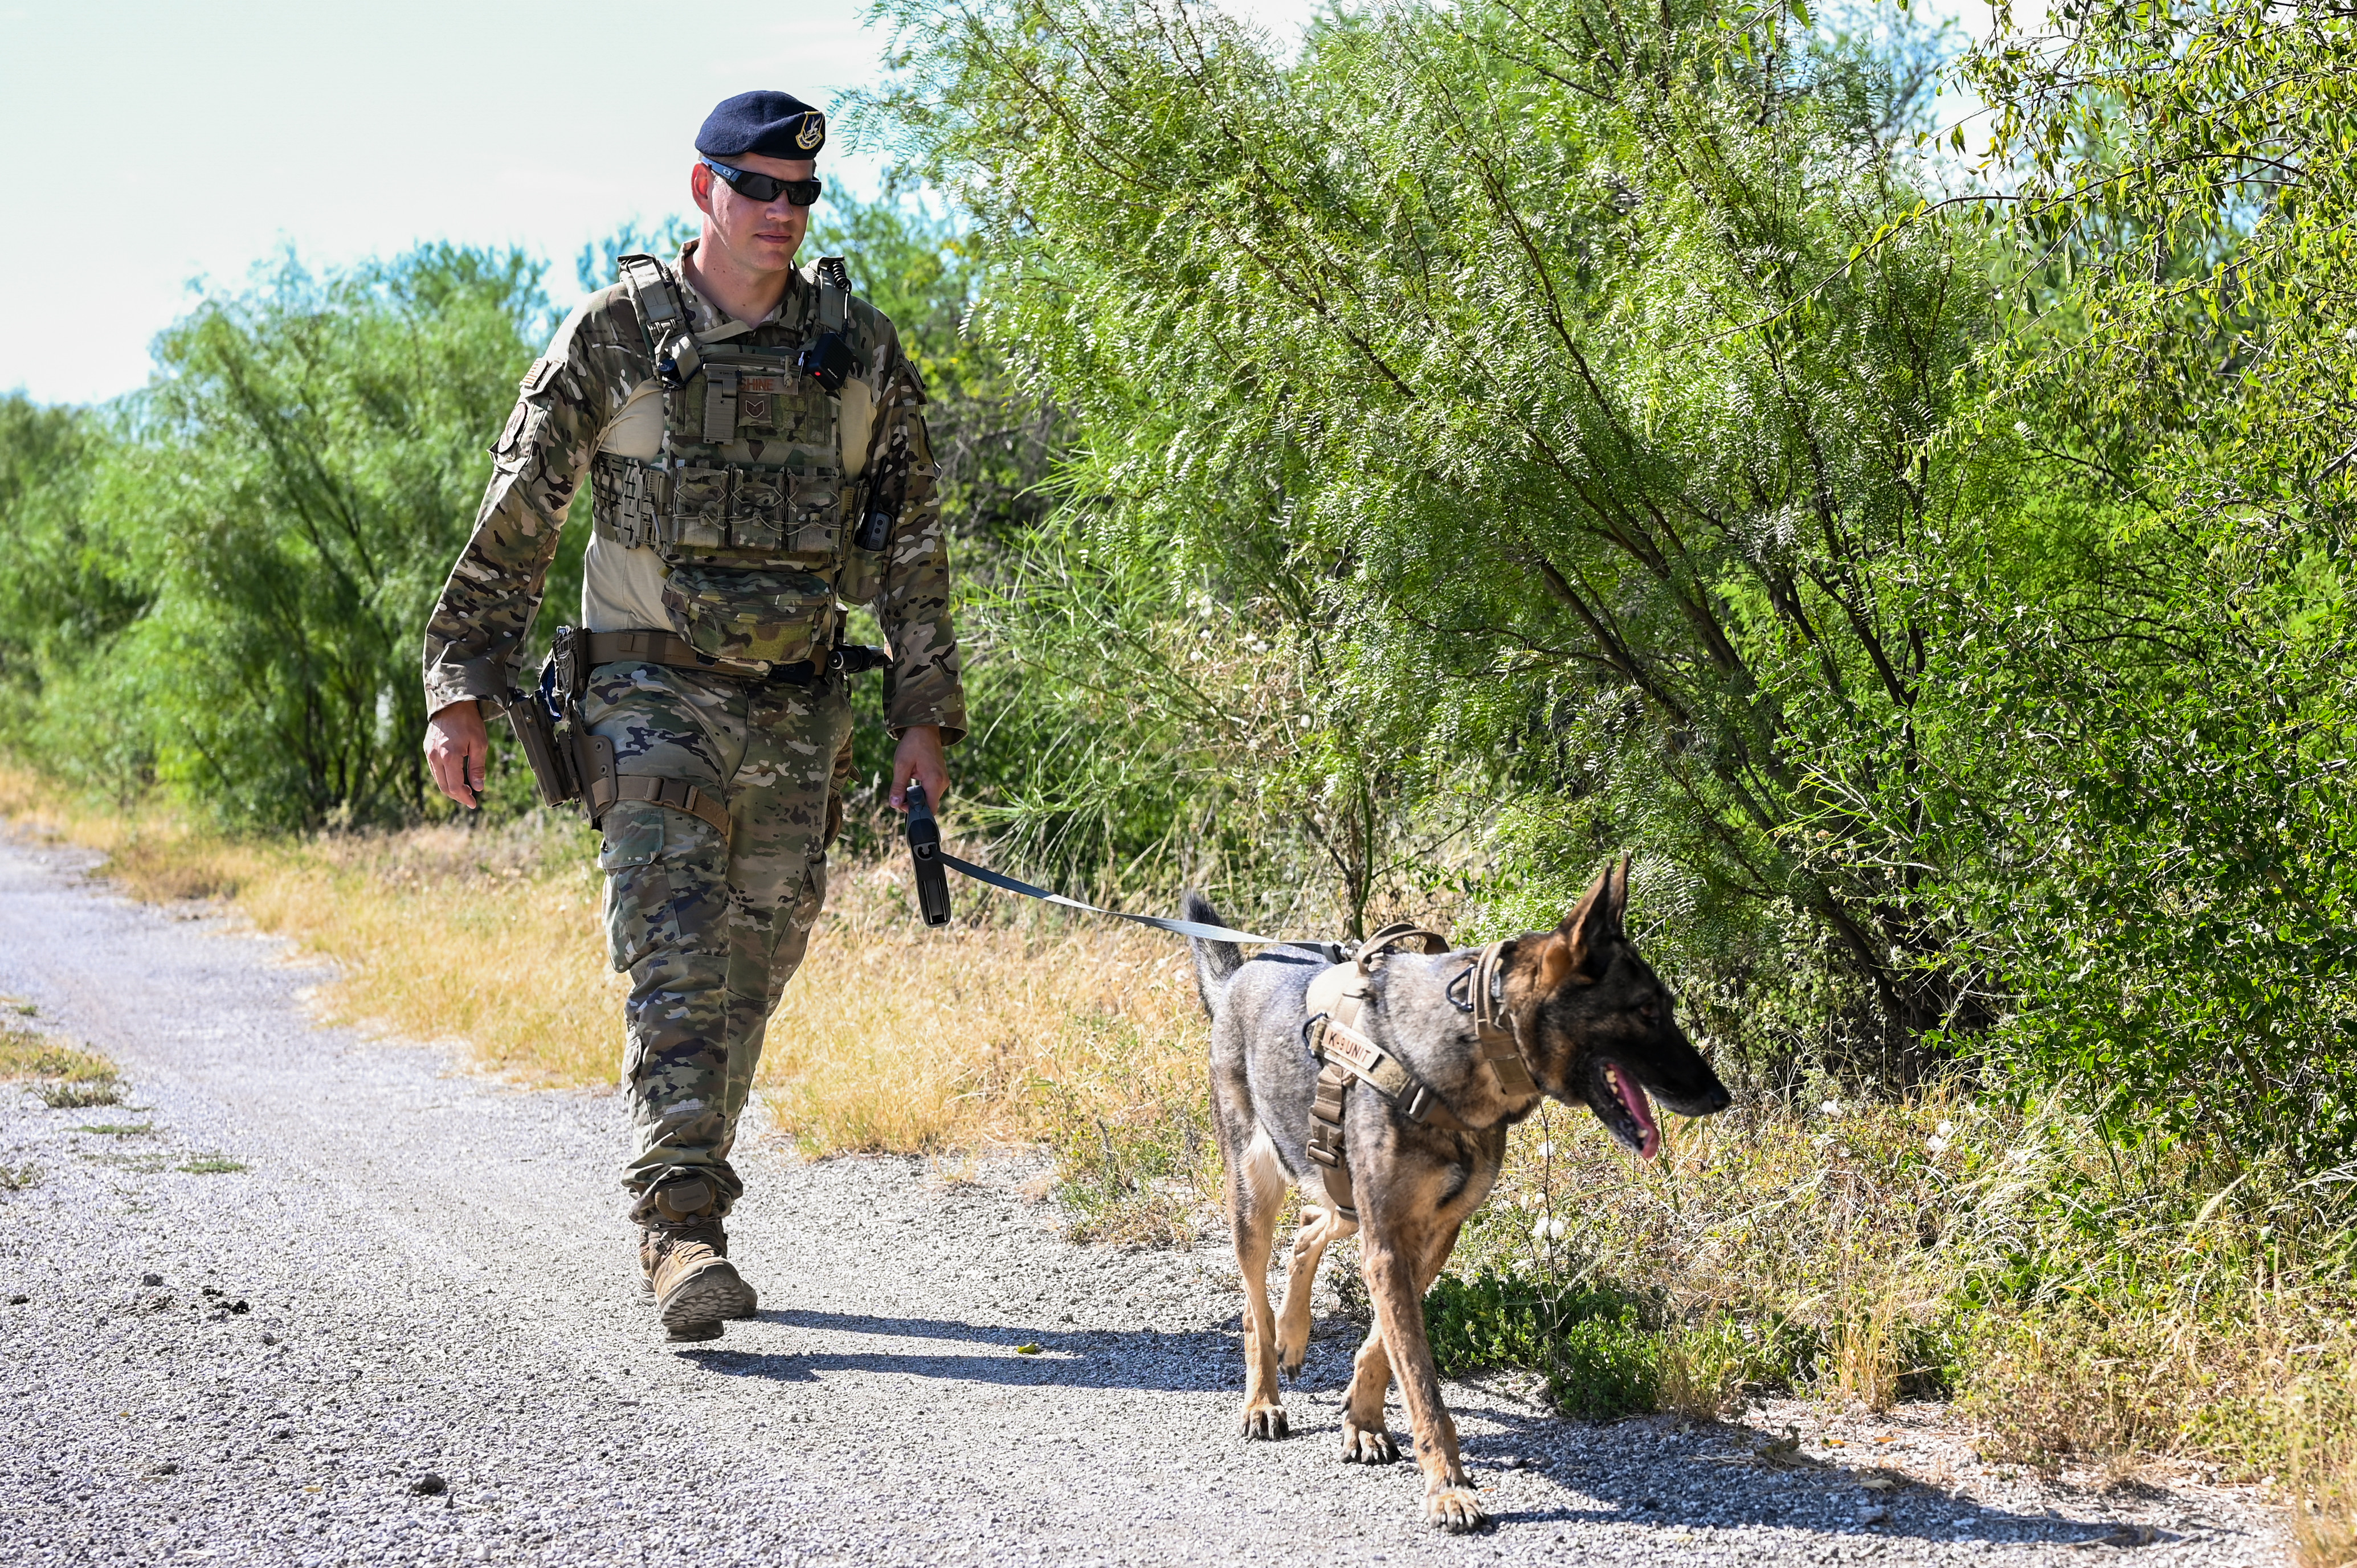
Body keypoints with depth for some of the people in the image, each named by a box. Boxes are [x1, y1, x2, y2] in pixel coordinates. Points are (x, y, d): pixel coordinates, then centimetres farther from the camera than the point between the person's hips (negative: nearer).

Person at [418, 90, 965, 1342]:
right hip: (653, 689, -3)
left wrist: (925, 716, 5)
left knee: (750, 975, 8)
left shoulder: (860, 349, 6)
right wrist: (461, 689, -4)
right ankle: (680, 1229, -17)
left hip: (800, 707, 3)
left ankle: (679, 1210, 22)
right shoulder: (616, 334, -2)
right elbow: (514, 522, 1)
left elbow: (913, 547, 10)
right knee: (676, 961, -14)